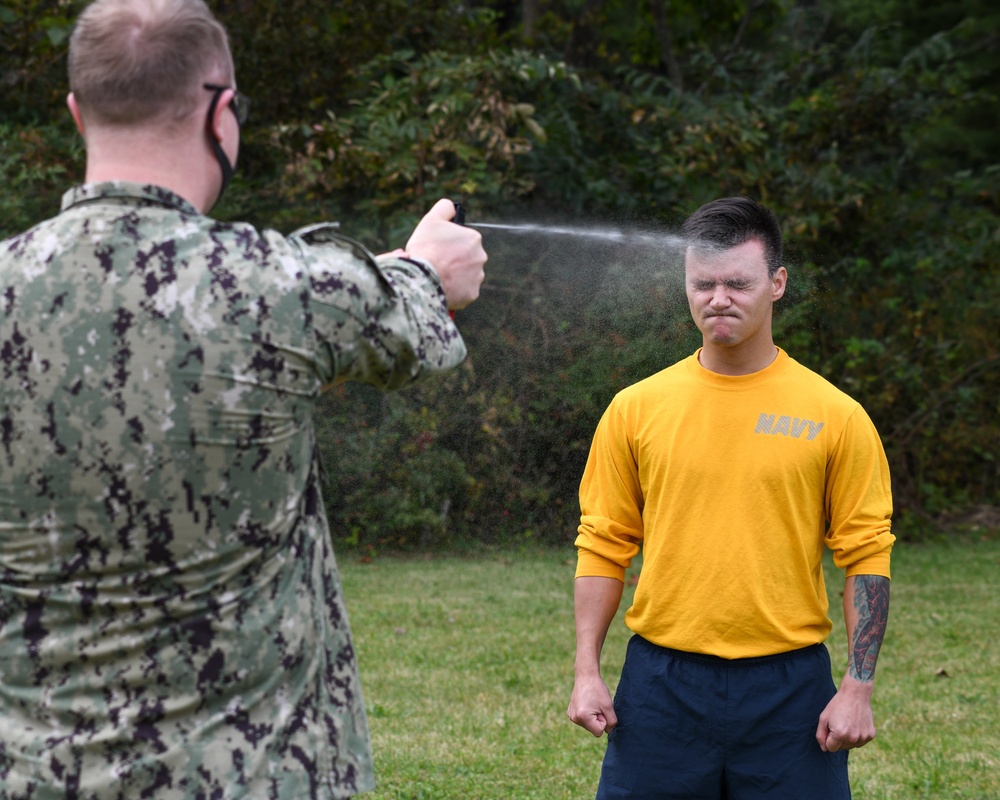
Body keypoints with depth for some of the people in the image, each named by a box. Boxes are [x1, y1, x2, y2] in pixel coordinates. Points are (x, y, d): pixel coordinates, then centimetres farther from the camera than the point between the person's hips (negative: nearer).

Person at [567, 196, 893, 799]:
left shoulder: (835, 416, 0)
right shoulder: (636, 409, 4)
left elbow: (866, 557, 1)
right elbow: (604, 546, 7)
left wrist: (859, 687, -5)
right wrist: (587, 671, 1)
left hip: (788, 685, -1)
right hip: (660, 681, 1)